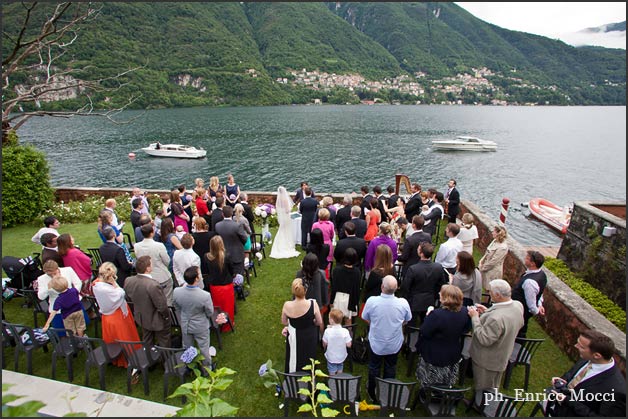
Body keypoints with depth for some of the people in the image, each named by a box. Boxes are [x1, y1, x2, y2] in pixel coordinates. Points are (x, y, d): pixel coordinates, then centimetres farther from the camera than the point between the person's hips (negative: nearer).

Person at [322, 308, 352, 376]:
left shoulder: (328, 331, -25)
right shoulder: (345, 331, -21)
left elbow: (324, 344, -12)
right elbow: (349, 345, -15)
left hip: (331, 357, -2)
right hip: (341, 357, 2)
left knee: (332, 373, 17)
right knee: (339, 371, 26)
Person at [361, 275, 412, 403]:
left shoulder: (371, 301, -30)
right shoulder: (403, 303, -26)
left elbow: (366, 318, -10)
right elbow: (406, 321, -5)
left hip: (376, 343, -1)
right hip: (395, 344, 1)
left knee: (374, 368, 24)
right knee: (391, 368, 26)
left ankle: (372, 393, 46)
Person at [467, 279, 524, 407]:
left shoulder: (496, 318, -44)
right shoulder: (518, 305, -17)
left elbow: (484, 339, -32)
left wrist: (475, 317, -27)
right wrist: (487, 312, -5)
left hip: (487, 360, -8)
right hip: (502, 356, 8)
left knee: (482, 389, 22)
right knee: (493, 386, 35)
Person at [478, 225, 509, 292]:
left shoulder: (502, 247, -26)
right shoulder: (494, 241, 0)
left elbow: (493, 261, -23)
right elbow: (487, 253, 11)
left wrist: (482, 267, -13)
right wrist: (481, 261, 0)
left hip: (493, 272, -8)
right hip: (486, 269, 8)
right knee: (486, 288, 20)